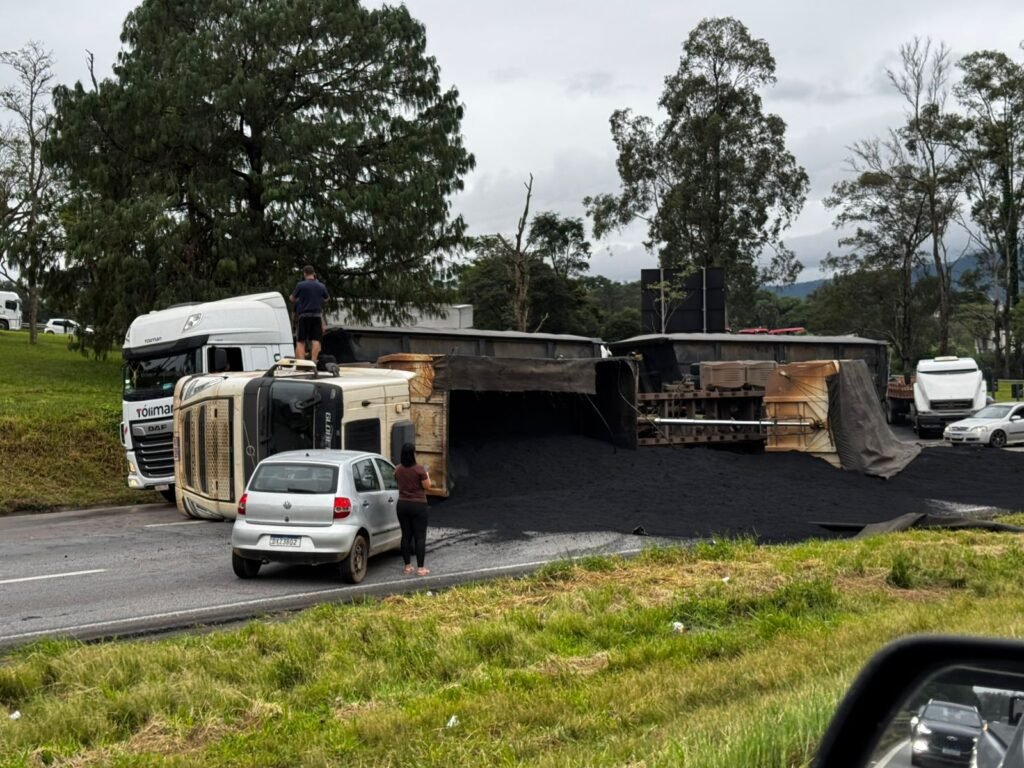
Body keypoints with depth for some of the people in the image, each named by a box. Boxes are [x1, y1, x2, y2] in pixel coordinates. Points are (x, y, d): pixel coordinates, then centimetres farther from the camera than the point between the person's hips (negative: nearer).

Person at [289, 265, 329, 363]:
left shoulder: (300, 285, -3)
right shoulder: (321, 286, 7)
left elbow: (292, 298, 7)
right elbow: (327, 298, 23)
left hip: (303, 315, -2)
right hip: (316, 315, 2)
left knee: (300, 341, 0)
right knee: (315, 340, 2)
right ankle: (313, 361, -8)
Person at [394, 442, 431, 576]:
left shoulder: (398, 470, -1)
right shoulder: (419, 469, -17)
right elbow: (427, 486, -10)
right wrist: (426, 475, 6)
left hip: (402, 504, 5)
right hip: (418, 505, -5)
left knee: (406, 535, 11)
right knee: (420, 536, -1)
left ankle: (407, 566, 15)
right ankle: (420, 567, -3)